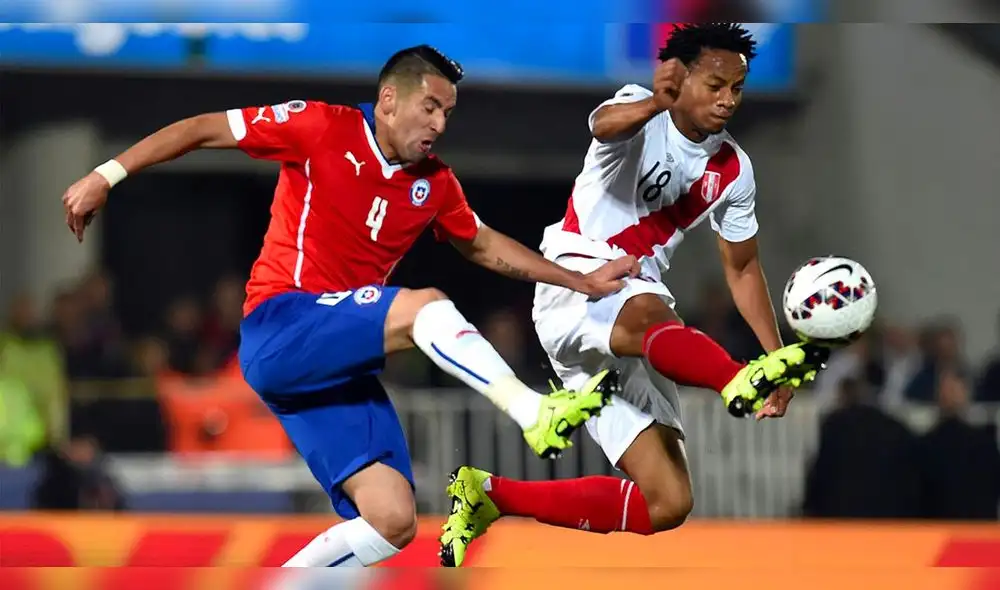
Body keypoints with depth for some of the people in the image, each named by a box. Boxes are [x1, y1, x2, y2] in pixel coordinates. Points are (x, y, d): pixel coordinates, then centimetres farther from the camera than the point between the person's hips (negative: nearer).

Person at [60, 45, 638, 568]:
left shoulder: (435, 183, 11)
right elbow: (204, 130, -4)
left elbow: (484, 245, 28)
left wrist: (580, 281, 24)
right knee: (424, 306, -29)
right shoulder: (322, 128, -6)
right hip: (278, 332, -7)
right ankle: (538, 415, -34)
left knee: (393, 520, -9)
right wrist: (107, 175, -9)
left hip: (341, 363, 7)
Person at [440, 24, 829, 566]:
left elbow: (742, 268, 19)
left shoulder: (732, 170, 9)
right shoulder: (641, 112, -8)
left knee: (667, 506, -2)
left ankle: (488, 497, 11)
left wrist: (776, 354, 6)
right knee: (644, 311, -44)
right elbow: (605, 125, -34)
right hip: (573, 284, -7)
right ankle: (740, 382, -73)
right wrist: (656, 103, -57)